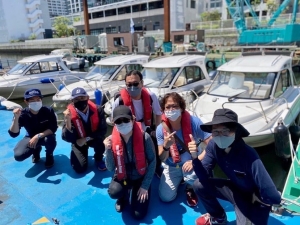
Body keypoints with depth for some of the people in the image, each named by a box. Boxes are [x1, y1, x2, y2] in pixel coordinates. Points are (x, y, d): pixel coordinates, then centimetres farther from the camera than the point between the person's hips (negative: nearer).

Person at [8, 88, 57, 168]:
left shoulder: (48, 111, -24)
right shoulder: (23, 114, -22)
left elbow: (53, 128, -23)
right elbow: (14, 134, -27)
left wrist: (38, 136, -34)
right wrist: (16, 118, -41)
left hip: (45, 136, -1)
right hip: (31, 137, 2)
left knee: (50, 139, -37)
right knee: (18, 156, -21)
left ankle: (49, 156, 0)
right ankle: (36, 150, 16)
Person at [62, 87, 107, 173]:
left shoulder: (97, 110, -23)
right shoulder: (70, 114, -23)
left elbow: (102, 130, -18)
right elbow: (67, 138, -27)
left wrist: (86, 139, -24)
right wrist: (68, 122, -43)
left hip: (93, 138, 0)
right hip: (78, 141, 0)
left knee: (101, 142, -35)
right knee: (80, 168, -11)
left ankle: (98, 159, 1)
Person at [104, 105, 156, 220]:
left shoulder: (145, 137, -24)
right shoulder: (111, 140, -18)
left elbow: (152, 162, -13)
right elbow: (110, 168, -14)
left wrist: (145, 186, -12)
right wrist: (108, 150, -30)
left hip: (140, 177, -1)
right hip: (122, 176, 1)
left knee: (139, 214, -7)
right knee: (114, 192, -30)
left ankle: (137, 191, 25)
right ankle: (124, 196, 8)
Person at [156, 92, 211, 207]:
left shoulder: (194, 122, -24)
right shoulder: (161, 129, -18)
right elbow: (162, 159, -15)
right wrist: (166, 146, -37)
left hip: (190, 163, -2)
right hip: (172, 167, 2)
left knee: (192, 175, -35)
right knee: (166, 197, -4)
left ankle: (190, 188, 5)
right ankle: (180, 179, 29)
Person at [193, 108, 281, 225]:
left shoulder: (248, 156, -38)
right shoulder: (213, 146, -18)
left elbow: (274, 197, -37)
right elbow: (204, 177, -16)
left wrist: (256, 197, -16)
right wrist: (195, 157, -32)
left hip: (253, 199, -5)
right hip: (235, 188, 5)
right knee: (199, 185, -11)